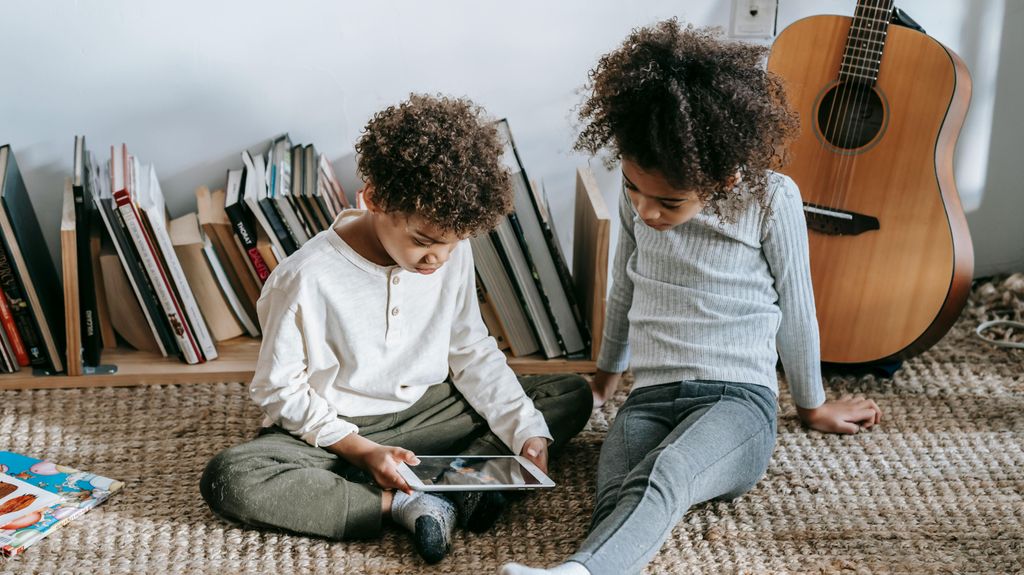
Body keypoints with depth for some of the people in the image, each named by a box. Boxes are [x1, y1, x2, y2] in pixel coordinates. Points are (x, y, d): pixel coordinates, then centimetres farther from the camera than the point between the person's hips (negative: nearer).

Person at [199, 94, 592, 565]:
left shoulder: (453, 253, -9)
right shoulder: (308, 278, -23)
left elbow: (471, 352, 2)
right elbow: (278, 389, -13)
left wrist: (526, 432, -10)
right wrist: (360, 449, -23)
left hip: (426, 411, 5)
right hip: (335, 431, -4)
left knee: (571, 395, -5)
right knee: (228, 479, -33)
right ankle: (399, 505, -30)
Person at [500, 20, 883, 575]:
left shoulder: (771, 199, -6)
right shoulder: (638, 198, 8)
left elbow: (795, 308, 7)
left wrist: (812, 405, 20)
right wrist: (607, 372, 40)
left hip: (737, 401, -4)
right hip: (649, 401, 4)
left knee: (660, 478, -41)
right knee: (618, 505, -33)